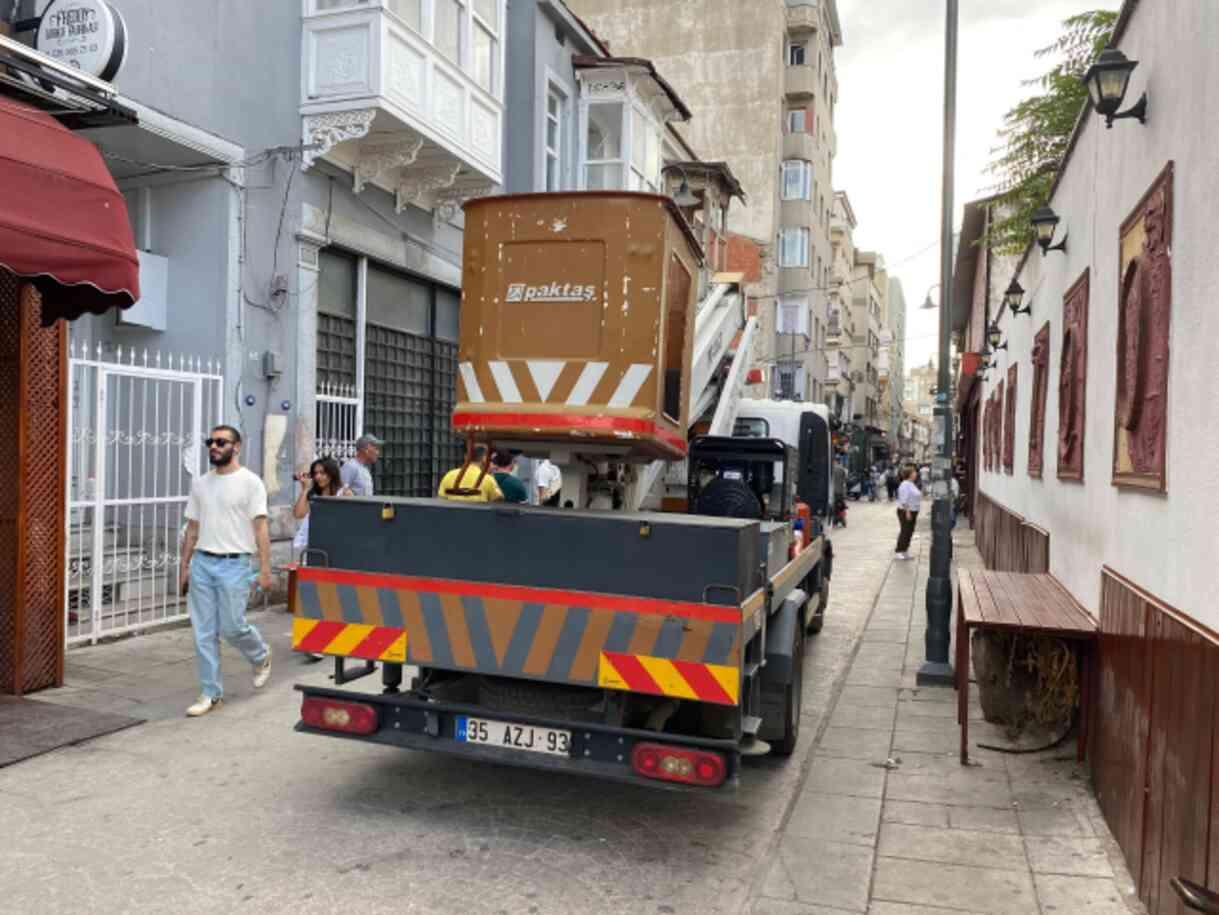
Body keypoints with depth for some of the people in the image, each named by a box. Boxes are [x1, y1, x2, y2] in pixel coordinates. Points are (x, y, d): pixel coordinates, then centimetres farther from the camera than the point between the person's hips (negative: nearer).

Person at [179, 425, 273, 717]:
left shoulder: (250, 482, -8)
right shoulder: (200, 483, 10)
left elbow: (260, 528, -12)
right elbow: (192, 529, 15)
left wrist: (265, 568, -17)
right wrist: (184, 567, 13)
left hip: (234, 564, -6)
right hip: (202, 562, 6)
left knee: (232, 627, -4)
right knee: (204, 633, 5)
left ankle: (261, 657, 28)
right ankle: (211, 694, 14)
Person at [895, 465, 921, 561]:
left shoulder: (911, 484, 15)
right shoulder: (905, 484, -16)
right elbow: (904, 500, -22)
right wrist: (907, 511, -26)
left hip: (912, 511, 10)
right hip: (905, 511, -10)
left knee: (910, 531, 10)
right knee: (905, 531, -8)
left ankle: (905, 551, 16)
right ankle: (899, 552, -3)